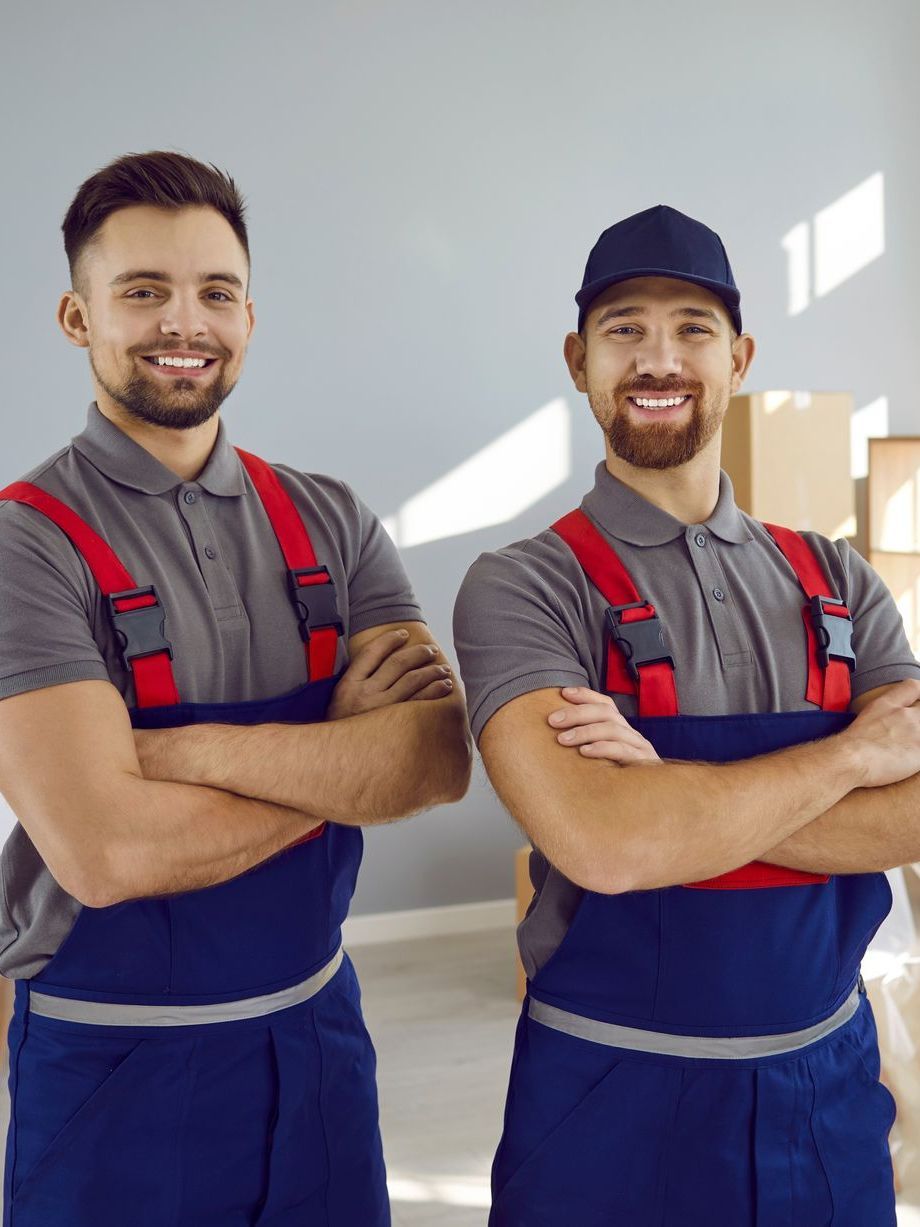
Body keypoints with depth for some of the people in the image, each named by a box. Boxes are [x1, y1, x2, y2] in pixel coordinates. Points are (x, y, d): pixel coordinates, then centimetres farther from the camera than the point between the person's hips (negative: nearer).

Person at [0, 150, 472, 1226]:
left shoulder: (329, 524, 1)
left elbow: (440, 758, -11)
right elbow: (107, 851, -24)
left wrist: (194, 749, -22)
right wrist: (344, 752, -13)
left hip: (318, 1035, 5)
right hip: (112, 1066, -4)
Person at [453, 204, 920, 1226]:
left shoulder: (836, 583, 2)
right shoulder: (524, 590, -12)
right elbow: (599, 841, -26)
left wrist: (674, 794, -22)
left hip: (829, 1080, 4)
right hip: (612, 1098, -4)